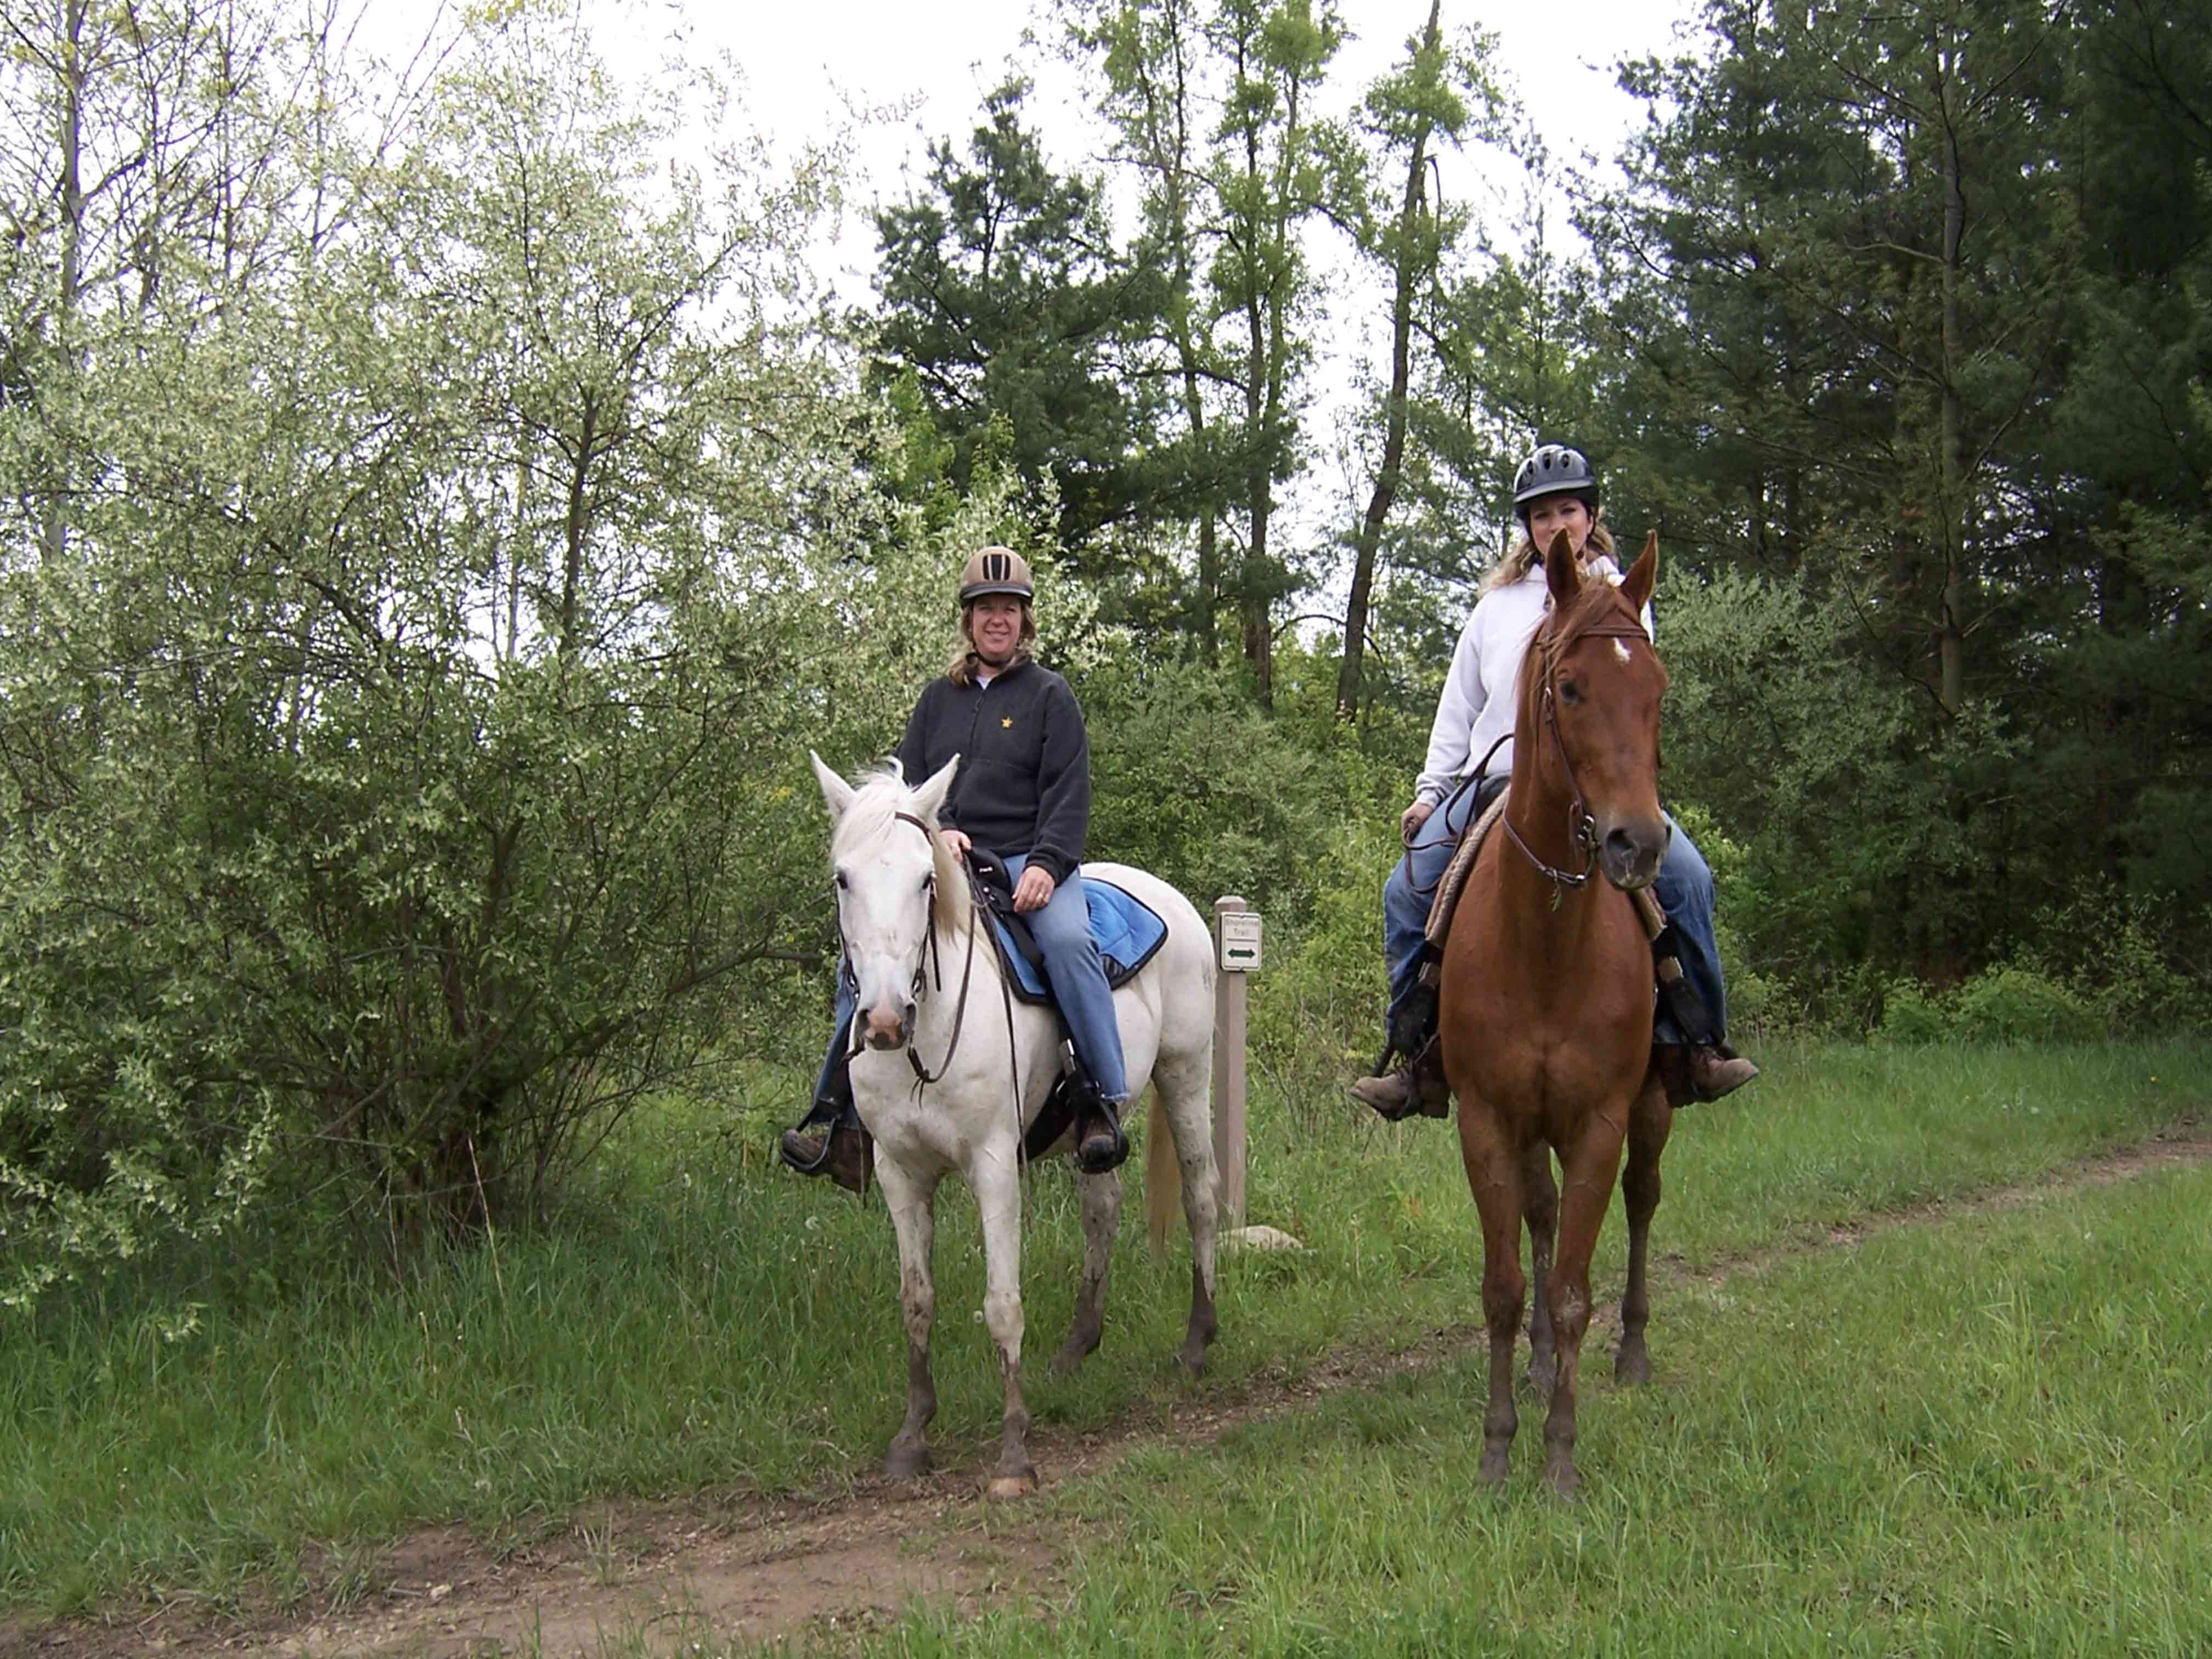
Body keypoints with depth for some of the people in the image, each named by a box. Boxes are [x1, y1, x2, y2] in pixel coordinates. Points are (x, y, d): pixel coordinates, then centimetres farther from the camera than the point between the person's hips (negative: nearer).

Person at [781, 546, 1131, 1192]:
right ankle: (839, 1118, 1)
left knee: (1067, 939, -34)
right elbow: (906, 778, 14)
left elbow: (1068, 793, -2)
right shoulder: (939, 697, 17)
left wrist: (1045, 865, -17)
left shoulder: (1049, 695, 6)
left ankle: (1104, 1102, -27)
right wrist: (937, 829, -7)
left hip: (1029, 860, -4)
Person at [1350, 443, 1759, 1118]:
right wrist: (1430, 790, 9)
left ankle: (1694, 1043, -14)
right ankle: (1417, 1056, -6)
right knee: (1406, 890, -13)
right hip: (1495, 781, 2)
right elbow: (1459, 705, 19)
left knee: (1686, 878, -24)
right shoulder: (1499, 604, 19)